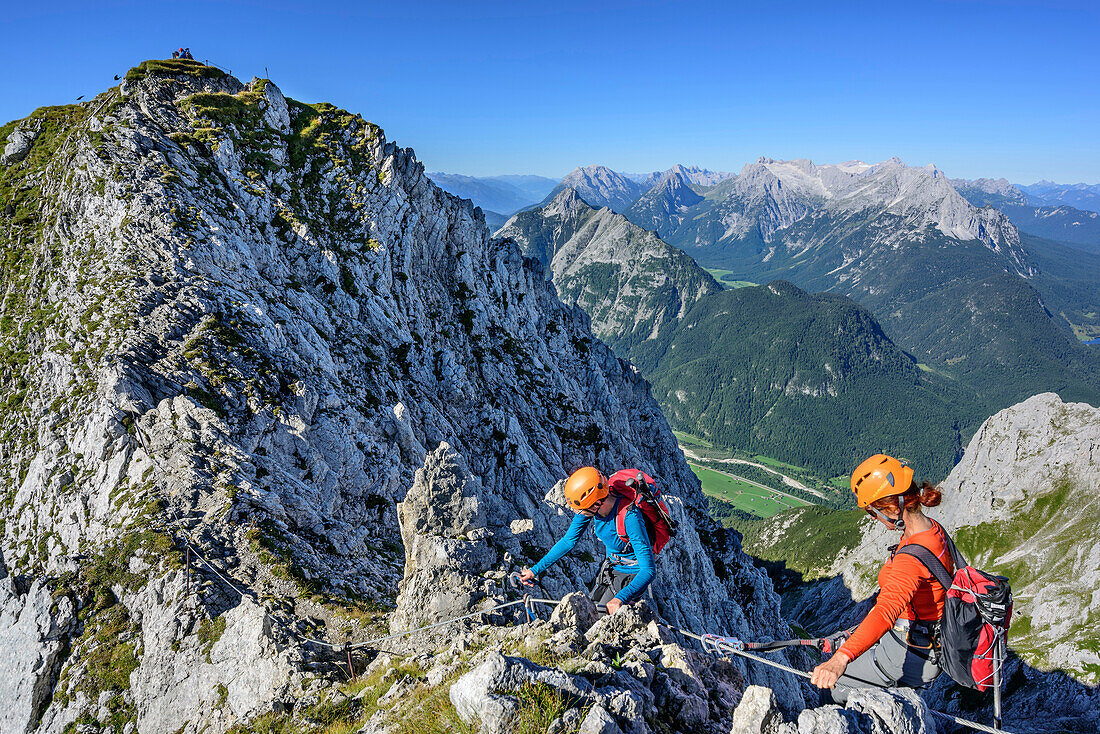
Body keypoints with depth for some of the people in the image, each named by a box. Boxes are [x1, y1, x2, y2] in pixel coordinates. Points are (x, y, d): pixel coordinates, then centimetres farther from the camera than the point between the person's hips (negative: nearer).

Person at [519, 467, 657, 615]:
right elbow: (568, 541, -4)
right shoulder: (588, 507, -20)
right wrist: (535, 570, -5)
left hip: (633, 575, -6)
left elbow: (649, 571, -40)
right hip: (610, 566, 6)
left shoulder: (629, 517, -38)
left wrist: (620, 599, -54)